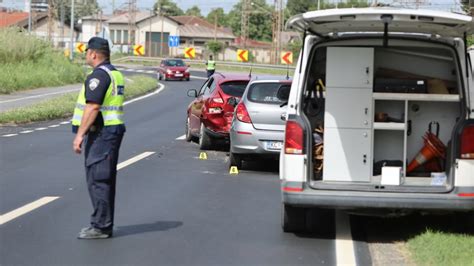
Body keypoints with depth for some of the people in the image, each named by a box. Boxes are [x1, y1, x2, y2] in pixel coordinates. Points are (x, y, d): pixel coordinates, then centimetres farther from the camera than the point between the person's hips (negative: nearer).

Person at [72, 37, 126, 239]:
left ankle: (100, 226, -6)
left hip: (100, 133, -10)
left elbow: (92, 107, -22)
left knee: (97, 180, -7)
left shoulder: (98, 75, -15)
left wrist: (80, 134, -22)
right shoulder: (115, 73, 16)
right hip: (114, 130, 10)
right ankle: (103, 224, 21)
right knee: (105, 180, 15)